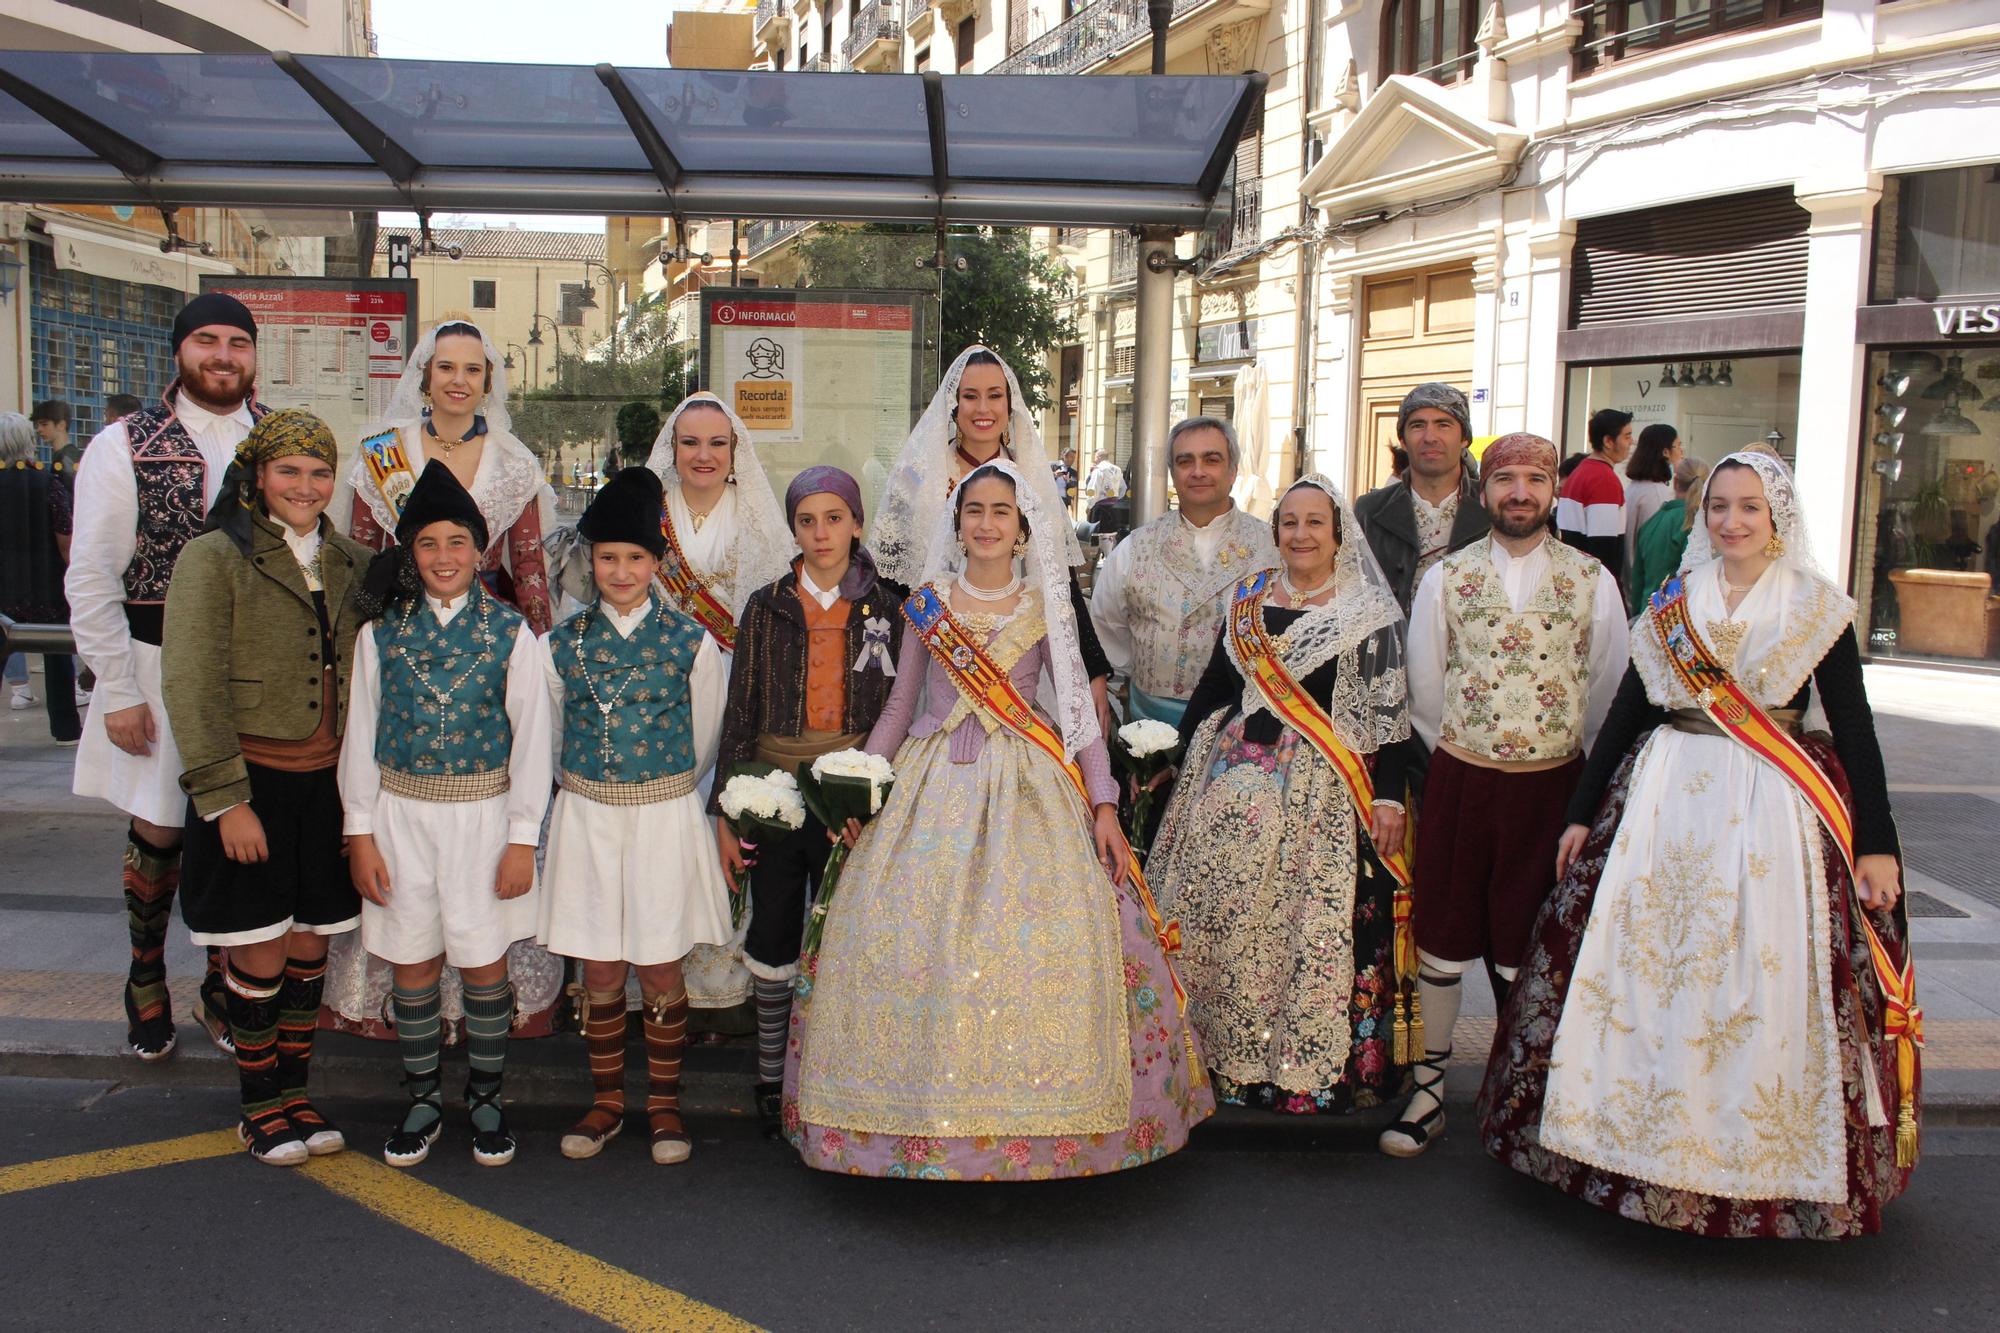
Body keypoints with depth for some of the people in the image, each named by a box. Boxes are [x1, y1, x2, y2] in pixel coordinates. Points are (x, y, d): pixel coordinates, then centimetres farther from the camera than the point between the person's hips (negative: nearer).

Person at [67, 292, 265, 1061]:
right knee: (158, 833, 8)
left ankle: (221, 990, 26)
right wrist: (119, 693, -8)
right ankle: (146, 982, 32)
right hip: (160, 665, -1)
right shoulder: (126, 446, -4)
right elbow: (91, 580, -4)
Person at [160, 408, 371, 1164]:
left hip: (325, 783, 5)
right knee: (260, 955, 3)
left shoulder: (348, 563, 8)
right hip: (250, 782, -4)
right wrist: (226, 800, -14)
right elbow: (191, 688, -11)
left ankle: (294, 1092, 26)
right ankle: (260, 1106, 20)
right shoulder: (214, 558, -8)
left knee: (310, 948, 11)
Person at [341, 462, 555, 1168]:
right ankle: (422, 1100, 25)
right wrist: (360, 833, 1)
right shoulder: (382, 632, 0)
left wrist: (522, 838, -5)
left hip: (483, 813, -1)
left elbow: (532, 737, -4)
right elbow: (360, 734, 4)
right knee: (413, 965, 9)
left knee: (484, 963, 5)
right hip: (402, 815, 2)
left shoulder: (510, 632, -4)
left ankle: (484, 1097, 23)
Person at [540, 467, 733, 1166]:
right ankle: (606, 1102, 25)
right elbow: (553, 736, 15)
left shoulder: (691, 643, -4)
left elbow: (701, 743, 7)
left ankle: (664, 1105, 21)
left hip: (665, 819, -2)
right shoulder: (563, 642, 2)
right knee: (600, 973, 8)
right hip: (584, 819, 2)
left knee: (661, 973, 4)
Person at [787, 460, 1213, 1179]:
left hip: (1028, 789, -1)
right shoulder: (925, 605, 9)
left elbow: (1080, 711, 5)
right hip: (932, 789, 1)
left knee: (1038, 941, -12)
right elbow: (898, 707, 14)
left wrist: (1103, 806, -4)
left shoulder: (1045, 608, 7)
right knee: (910, 938, -7)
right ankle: (921, 1120, 8)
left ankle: (1028, 1120, 2)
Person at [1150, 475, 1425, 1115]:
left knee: (1316, 923, -6)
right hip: (1235, 783, 4)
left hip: (1324, 794, -4)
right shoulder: (1248, 600, 13)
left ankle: (1311, 1062, 8)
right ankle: (1224, 1051, 18)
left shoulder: (1372, 614, 0)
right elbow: (1213, 687, 17)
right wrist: (1185, 760, 14)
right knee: (1222, 916, 4)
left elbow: (1391, 712, -3)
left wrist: (1391, 796, -9)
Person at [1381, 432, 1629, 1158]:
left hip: (1552, 785, 0)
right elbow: (1424, 689, 7)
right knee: (1440, 945, 6)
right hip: (1459, 780, 1)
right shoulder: (1446, 577, 2)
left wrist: (1579, 775, 9)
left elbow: (1608, 691, 6)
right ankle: (1427, 1092, 20)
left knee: (1524, 954, 6)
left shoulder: (1593, 580, 1)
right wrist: (1462, 759, 10)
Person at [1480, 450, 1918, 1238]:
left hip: (1774, 816, -2)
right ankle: (1649, 1141, 18)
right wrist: (1583, 813, 9)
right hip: (1665, 802, 3)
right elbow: (1629, 708, 10)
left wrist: (1877, 842, -6)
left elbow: (1853, 726, 0)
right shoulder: (1673, 604, 9)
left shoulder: (1818, 609, 2)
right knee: (1650, 974, 3)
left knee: (1763, 987, -2)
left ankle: (1756, 1158, 14)